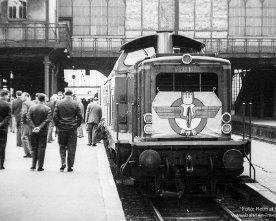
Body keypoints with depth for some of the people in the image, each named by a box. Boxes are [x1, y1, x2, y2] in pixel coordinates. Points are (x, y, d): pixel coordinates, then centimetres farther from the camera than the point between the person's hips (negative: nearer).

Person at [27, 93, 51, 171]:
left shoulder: (32, 107, 1)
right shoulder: (47, 109, -6)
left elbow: (28, 119, -5)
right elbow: (47, 120, -15)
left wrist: (33, 127, -10)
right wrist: (40, 127, -15)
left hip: (33, 131, 2)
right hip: (43, 131, -2)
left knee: (34, 148, 14)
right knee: (41, 148, 2)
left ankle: (33, 165, 14)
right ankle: (40, 166, 0)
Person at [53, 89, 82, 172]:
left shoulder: (58, 103, -2)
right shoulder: (76, 104, -4)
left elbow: (55, 116, -2)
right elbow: (80, 117, -3)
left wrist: (57, 125, 9)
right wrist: (77, 125, 11)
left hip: (62, 128, 1)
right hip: (72, 129, -1)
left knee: (62, 146, 14)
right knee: (71, 148, 5)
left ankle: (63, 162, -4)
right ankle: (70, 166, 7)